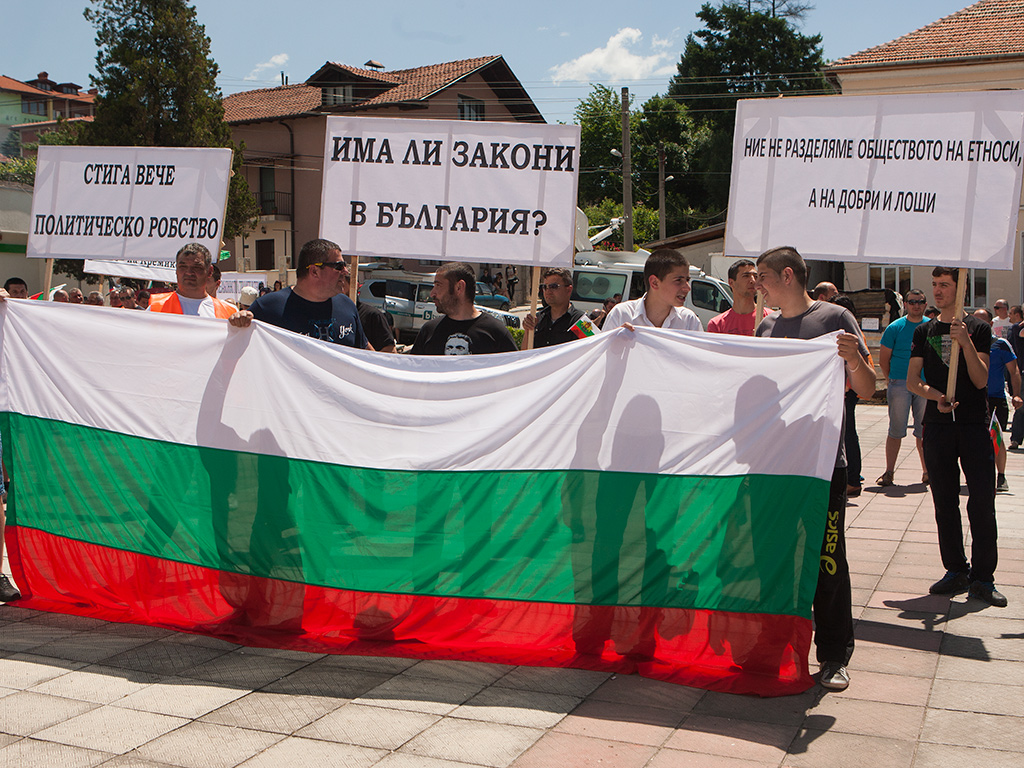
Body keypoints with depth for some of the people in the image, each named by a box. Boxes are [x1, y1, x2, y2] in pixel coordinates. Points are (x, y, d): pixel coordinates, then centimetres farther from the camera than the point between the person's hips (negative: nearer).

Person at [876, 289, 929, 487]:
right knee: (896, 430, -2)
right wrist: (893, 381, 2)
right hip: (900, 385, -2)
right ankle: (889, 472, 3)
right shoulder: (895, 328, -1)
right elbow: (883, 359, 3)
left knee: (924, 431, 7)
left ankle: (927, 471, 16)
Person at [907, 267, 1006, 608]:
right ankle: (955, 570, 16)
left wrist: (965, 342, -18)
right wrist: (933, 394, -15)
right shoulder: (924, 331, 11)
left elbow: (981, 380, -6)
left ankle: (983, 577, 2)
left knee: (982, 504, -5)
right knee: (945, 504, 6)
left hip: (974, 425, -3)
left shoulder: (977, 328, 3)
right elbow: (912, 380, 6)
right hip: (937, 426, 3)